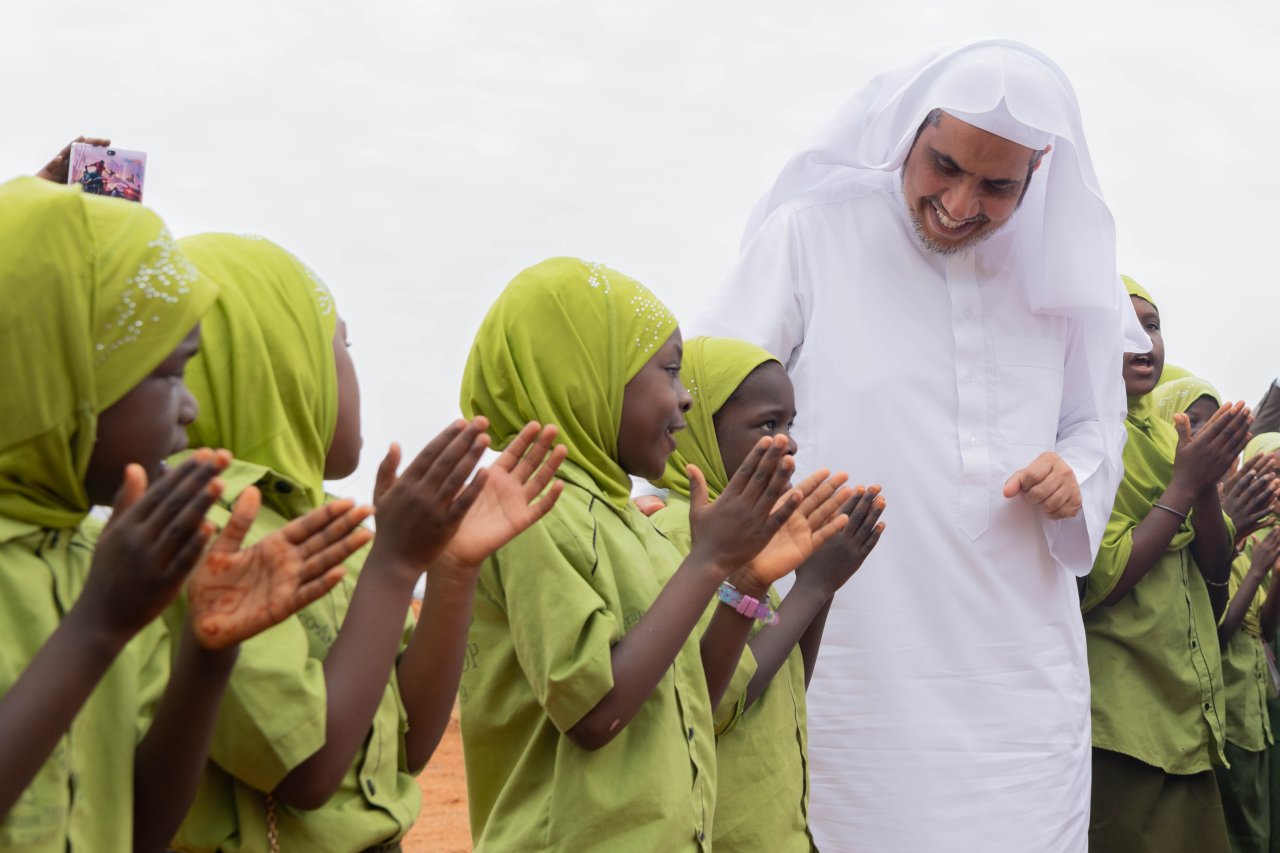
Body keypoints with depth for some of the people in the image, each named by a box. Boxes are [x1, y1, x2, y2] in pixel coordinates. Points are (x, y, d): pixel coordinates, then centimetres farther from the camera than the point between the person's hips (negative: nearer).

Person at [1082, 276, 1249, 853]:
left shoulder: (1166, 434, 13)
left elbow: (1216, 570, 8)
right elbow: (1097, 584, -20)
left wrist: (1209, 483, -10)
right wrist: (1186, 482, -16)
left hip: (1189, 713, 8)